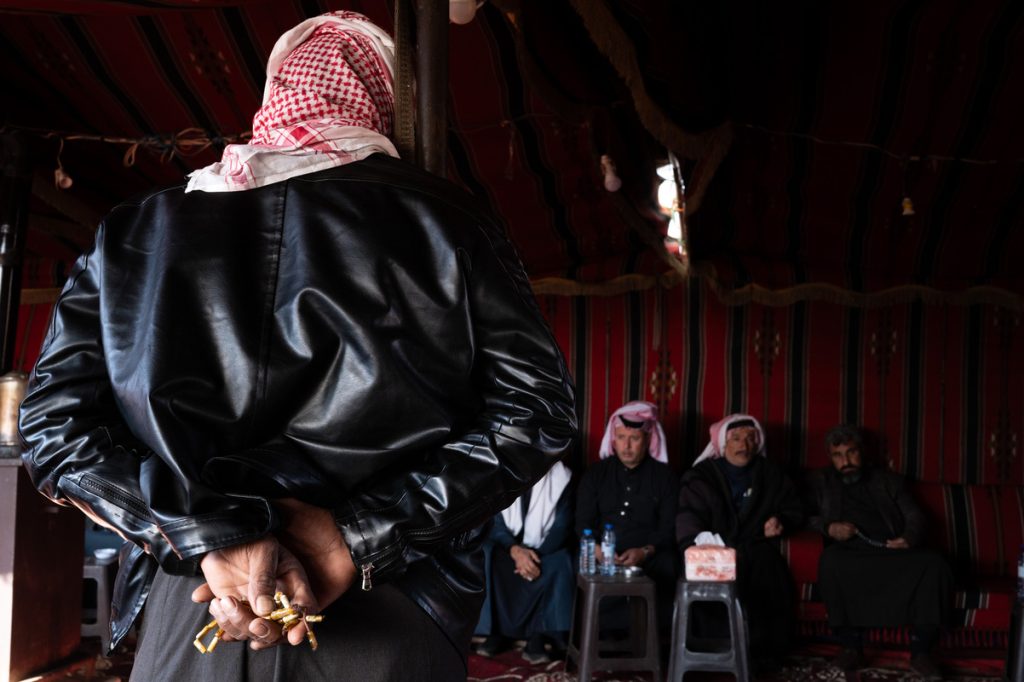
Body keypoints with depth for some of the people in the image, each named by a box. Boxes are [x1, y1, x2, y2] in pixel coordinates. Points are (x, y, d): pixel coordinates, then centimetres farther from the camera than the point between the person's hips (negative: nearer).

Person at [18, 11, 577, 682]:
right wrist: (363, 534, -12)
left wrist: (207, 533, -11)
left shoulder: (137, 230, 6)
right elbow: (537, 407, -7)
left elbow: (56, 422, -2)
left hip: (184, 628, 2)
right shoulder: (443, 218, 0)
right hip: (389, 628, -1)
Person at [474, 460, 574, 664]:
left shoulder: (561, 476, -4)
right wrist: (515, 550, -26)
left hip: (546, 550, -1)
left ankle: (538, 635, -26)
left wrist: (537, 555, -24)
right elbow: (494, 523, -7)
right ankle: (497, 631, -20)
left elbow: (562, 527, -8)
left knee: (559, 563, -32)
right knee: (488, 559, -29)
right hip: (508, 546, 1)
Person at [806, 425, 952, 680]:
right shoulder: (820, 482, 21)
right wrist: (828, 527, -11)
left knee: (934, 562, -29)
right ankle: (851, 645, -24)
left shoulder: (888, 480, 25)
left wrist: (910, 538, -9)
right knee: (831, 560, -37)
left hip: (893, 552, 2)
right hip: (851, 553, -1)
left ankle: (920, 650, -21)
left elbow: (914, 515, 13)